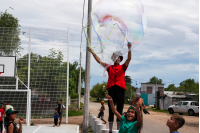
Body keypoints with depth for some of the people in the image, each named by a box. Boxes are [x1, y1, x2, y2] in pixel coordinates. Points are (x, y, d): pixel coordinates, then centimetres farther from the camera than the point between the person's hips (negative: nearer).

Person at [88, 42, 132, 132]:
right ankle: (110, 129, 5)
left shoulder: (122, 67, 12)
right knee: (111, 110, 2)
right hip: (111, 89, 1)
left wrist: (129, 49, -17)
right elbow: (99, 61, 14)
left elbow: (129, 59, -3)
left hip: (120, 89, -1)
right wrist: (92, 52, 8)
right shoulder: (109, 67, 16)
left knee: (119, 110, 2)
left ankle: (119, 129, 6)